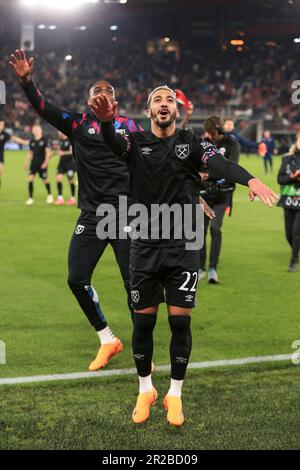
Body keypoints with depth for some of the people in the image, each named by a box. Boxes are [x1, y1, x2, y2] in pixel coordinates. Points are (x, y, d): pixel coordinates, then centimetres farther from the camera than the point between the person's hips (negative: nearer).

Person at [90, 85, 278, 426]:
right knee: (143, 321, 5)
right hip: (145, 247, 0)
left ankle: (175, 395, 17)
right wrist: (107, 121, -48)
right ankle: (145, 390, 24)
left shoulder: (191, 142, 0)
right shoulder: (137, 143, 1)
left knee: (180, 321, 1)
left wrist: (250, 180, -42)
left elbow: (220, 163, -19)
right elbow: (114, 144, -23)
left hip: (183, 247, 0)